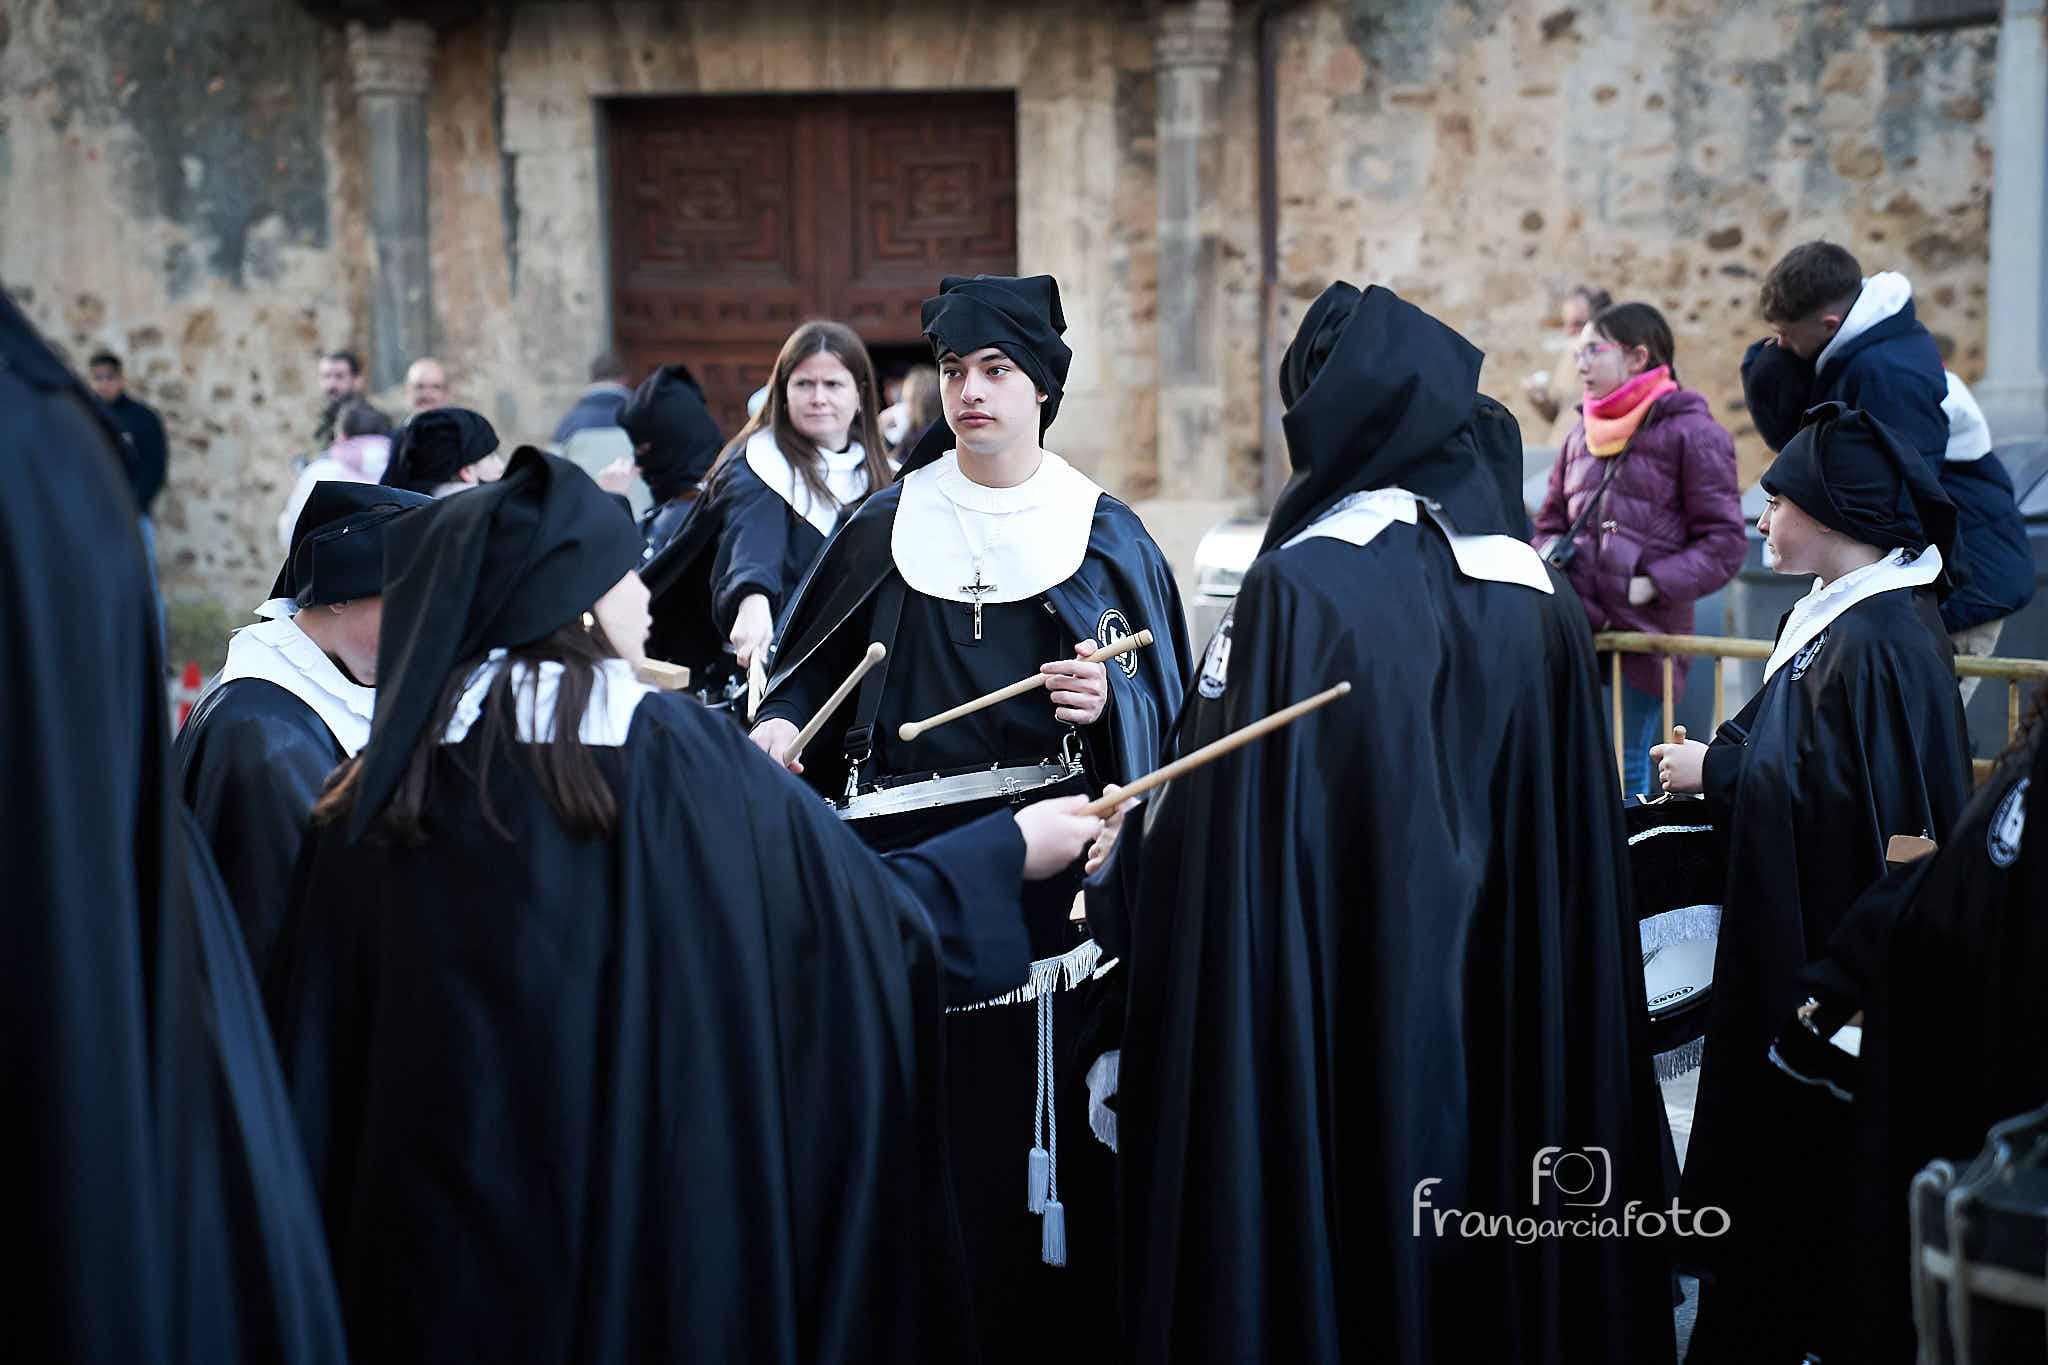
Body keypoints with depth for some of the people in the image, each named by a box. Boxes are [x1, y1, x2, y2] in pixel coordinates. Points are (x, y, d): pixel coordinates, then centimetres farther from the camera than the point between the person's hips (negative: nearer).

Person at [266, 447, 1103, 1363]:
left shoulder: (380, 792, -4)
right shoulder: (674, 758, -12)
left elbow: (315, 1041, 0)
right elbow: (875, 918, -4)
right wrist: (1011, 848, 12)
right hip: (648, 1240, -3)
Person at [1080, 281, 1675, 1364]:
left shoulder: (1299, 590, -15)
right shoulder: (1536, 600, 2)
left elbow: (1213, 820, -14)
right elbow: (1575, 854, 5)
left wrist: (1115, 860, 6)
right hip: (1498, 1055, 5)